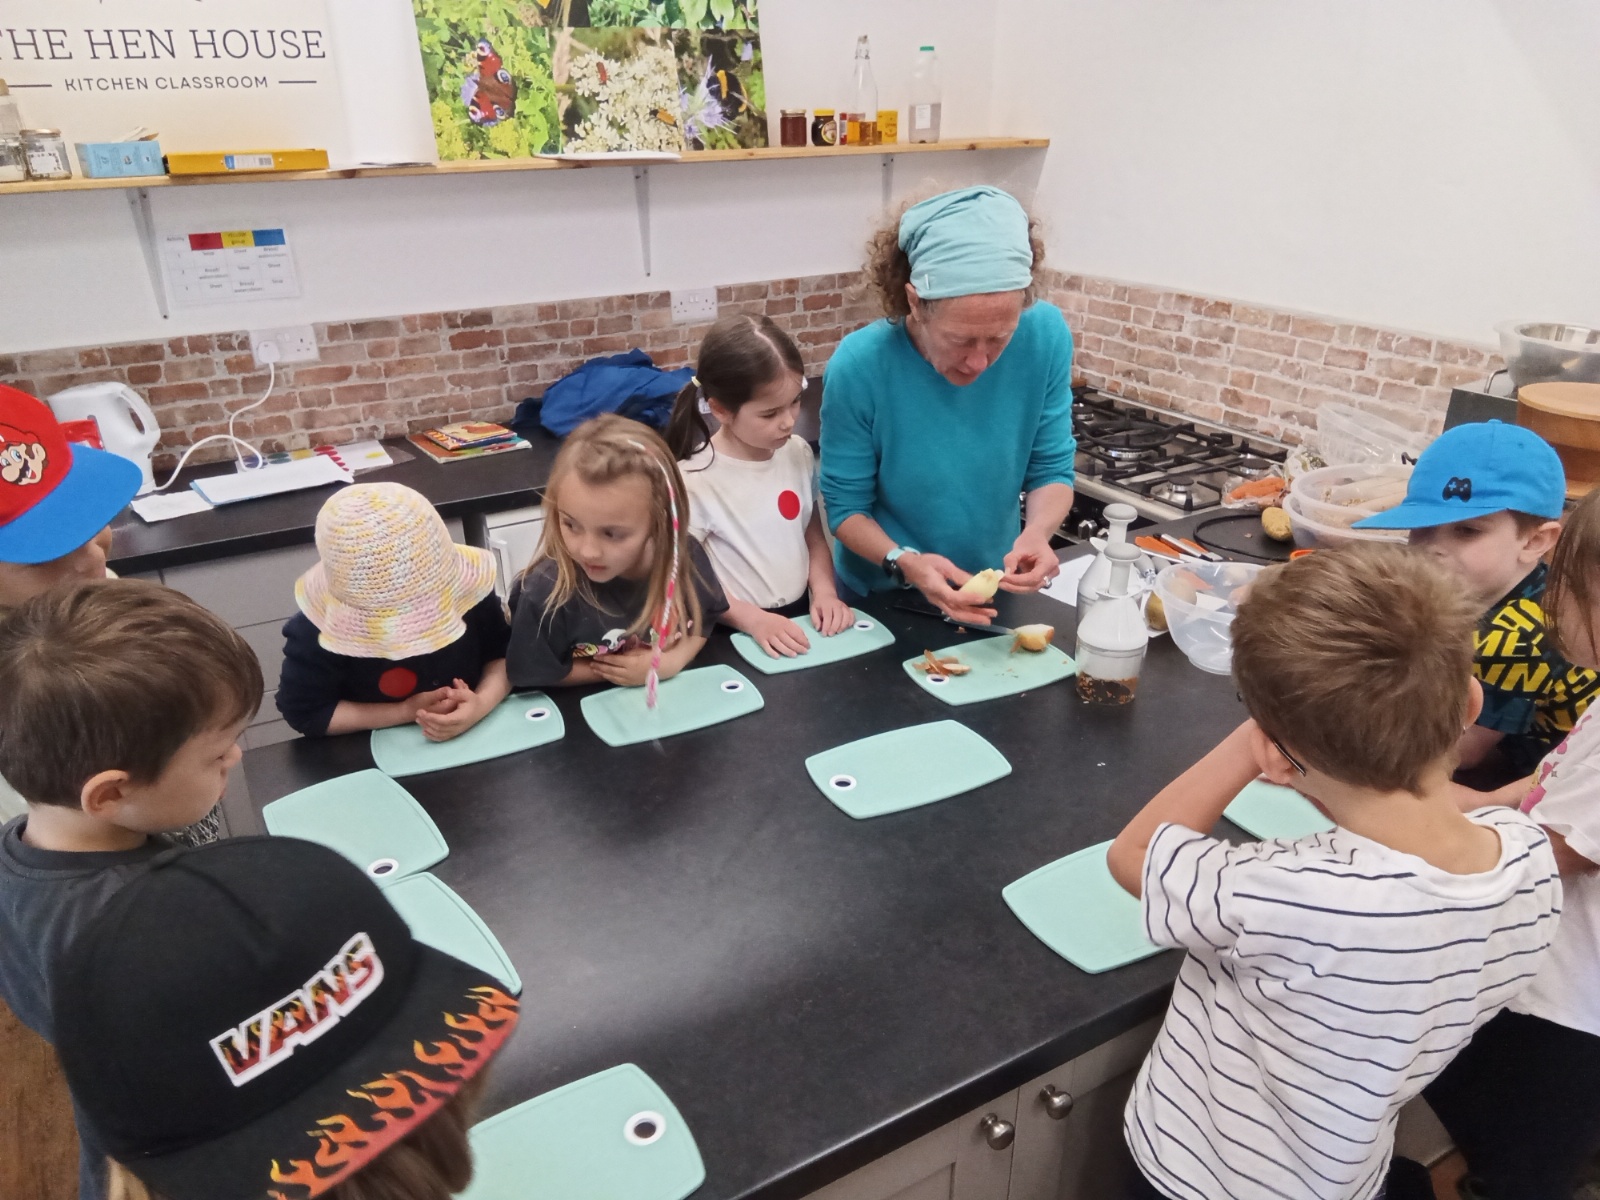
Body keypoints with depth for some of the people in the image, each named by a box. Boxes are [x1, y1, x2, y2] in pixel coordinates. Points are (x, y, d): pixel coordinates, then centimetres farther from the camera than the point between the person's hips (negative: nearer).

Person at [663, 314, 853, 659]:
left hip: (798, 622, 5)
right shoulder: (694, 480, -15)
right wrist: (752, 619, -19)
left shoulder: (798, 454, 0)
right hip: (735, 636, -5)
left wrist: (824, 591, -6)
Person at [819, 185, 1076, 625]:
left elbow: (1051, 470, -5)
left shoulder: (1045, 337, -15)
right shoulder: (860, 365, -22)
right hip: (881, 598, -1)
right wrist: (905, 562, -30)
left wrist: (1037, 531, -25)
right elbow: (846, 505, -13)